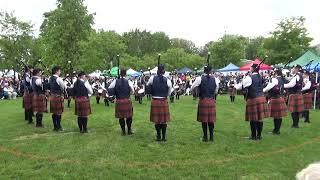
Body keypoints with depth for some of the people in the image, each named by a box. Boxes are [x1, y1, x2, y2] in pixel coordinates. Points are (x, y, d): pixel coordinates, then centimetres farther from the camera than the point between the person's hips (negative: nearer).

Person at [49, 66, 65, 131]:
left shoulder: (50, 78, 9)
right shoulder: (58, 79, -16)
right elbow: (64, 87, -8)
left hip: (52, 96, 8)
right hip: (58, 96, -8)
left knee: (54, 112, 12)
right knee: (59, 112, -1)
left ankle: (55, 126, 20)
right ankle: (58, 127, 5)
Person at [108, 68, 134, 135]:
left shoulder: (115, 81, -3)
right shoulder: (128, 82, -7)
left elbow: (109, 89, 1)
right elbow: (132, 91, -4)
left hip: (119, 101, 1)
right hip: (127, 100, -1)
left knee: (121, 116, 10)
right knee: (129, 116, 12)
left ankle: (123, 131, 18)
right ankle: (129, 130, 20)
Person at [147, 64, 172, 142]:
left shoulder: (152, 78, -5)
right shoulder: (167, 80, -6)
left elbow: (148, 85, 10)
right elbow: (169, 92, -1)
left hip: (155, 101, 0)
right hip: (164, 101, 0)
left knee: (156, 120, 11)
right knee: (164, 120, 10)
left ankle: (159, 137, 19)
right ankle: (164, 137, 16)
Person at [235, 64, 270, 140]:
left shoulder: (249, 77, -12)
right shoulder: (260, 77, 11)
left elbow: (241, 86, -10)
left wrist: (235, 85, 9)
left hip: (253, 99, -7)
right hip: (261, 98, 7)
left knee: (253, 119, 3)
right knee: (260, 118, 11)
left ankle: (254, 136, 12)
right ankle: (259, 135, 20)